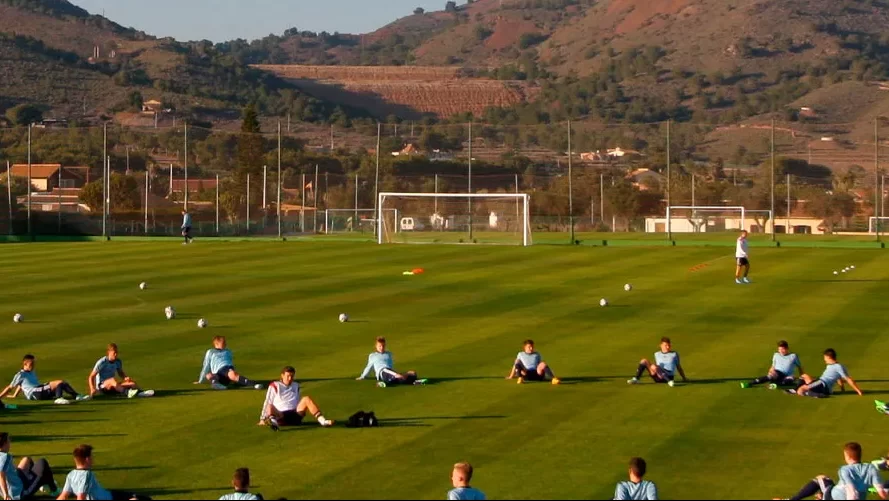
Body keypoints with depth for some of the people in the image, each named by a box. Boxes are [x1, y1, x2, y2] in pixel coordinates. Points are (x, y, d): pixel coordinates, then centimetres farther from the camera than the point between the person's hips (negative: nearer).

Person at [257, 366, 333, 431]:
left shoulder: (296, 386, 24)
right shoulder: (275, 386, 12)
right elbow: (267, 403, 8)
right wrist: (262, 419, 2)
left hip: (295, 416, 3)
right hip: (281, 416, -3)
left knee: (306, 399, -21)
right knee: (270, 407, -34)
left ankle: (322, 421, -38)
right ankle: (273, 421, -70)